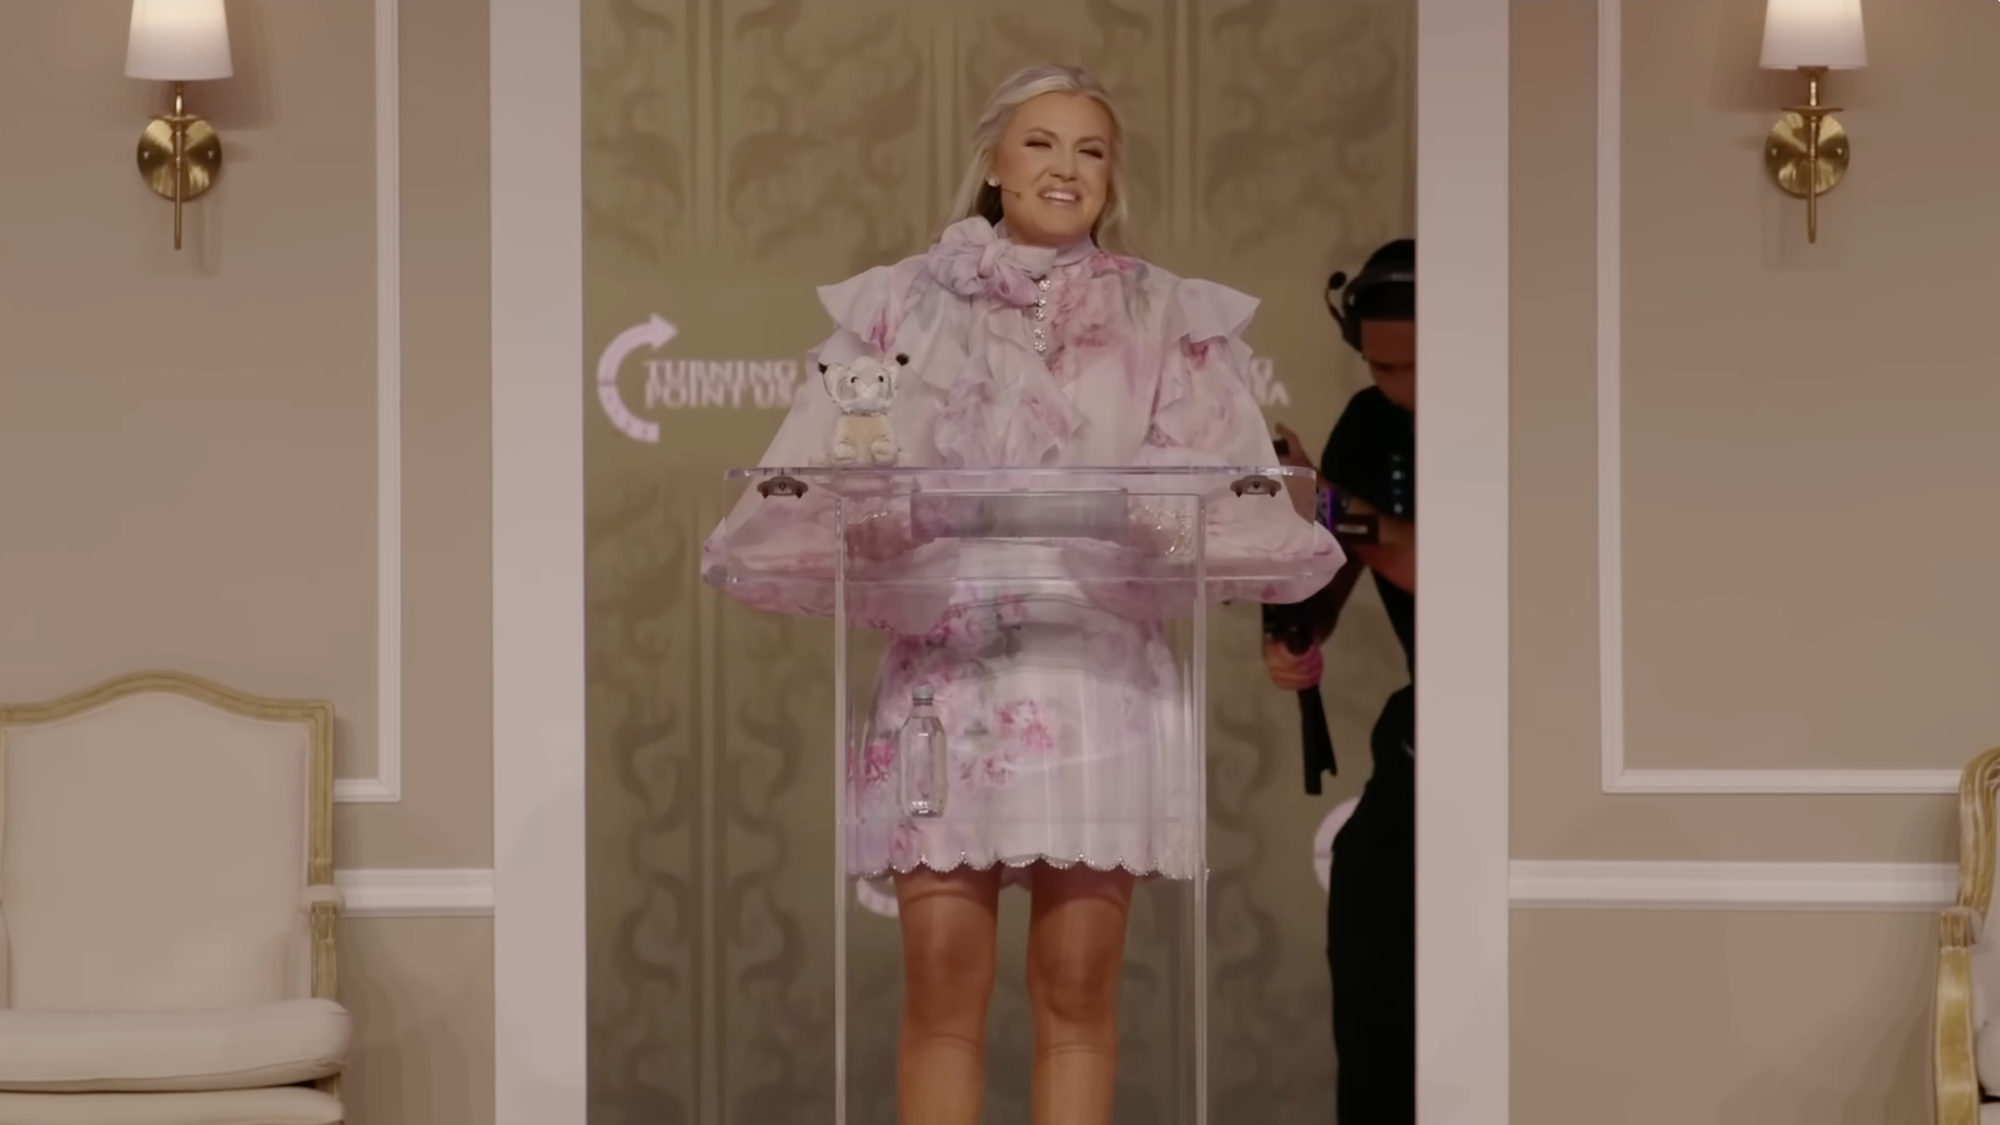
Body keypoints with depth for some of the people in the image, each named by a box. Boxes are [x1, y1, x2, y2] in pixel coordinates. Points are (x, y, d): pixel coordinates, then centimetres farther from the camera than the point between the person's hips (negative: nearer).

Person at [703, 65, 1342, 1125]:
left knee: (1078, 986, -1)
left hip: (1097, 668, 0)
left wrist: (1171, 529, -17)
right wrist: (865, 532, -17)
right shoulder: (901, 304, 10)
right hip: (944, 662, 0)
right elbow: (808, 490, 4)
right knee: (942, 978, -4)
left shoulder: (1167, 317, 10)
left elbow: (1237, 500, 3)